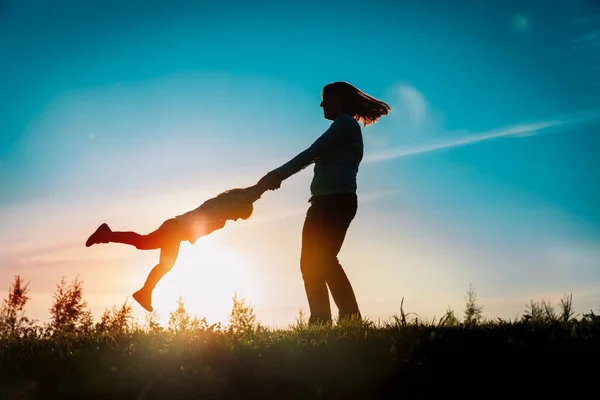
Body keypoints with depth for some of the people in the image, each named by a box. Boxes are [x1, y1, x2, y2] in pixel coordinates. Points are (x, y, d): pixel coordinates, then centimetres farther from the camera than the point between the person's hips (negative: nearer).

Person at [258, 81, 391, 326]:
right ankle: (320, 324, 2)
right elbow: (316, 156, 24)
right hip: (326, 201, 10)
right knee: (311, 262, 5)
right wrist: (278, 175, 18)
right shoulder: (344, 128, 28)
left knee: (323, 260, -21)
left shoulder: (345, 122, -2)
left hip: (337, 199, -10)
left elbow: (311, 153, -9)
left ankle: (351, 320, -24)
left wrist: (278, 175, -7)